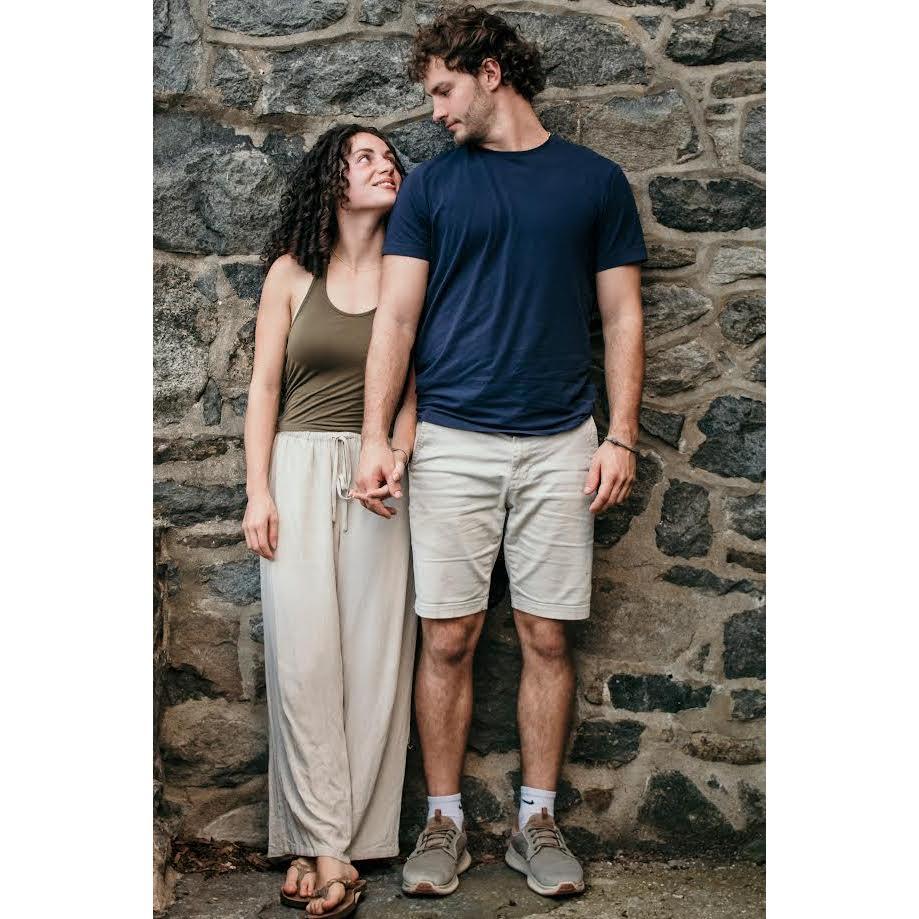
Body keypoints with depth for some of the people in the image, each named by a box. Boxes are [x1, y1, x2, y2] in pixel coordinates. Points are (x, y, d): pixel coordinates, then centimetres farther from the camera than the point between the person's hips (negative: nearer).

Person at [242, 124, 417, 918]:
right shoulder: (292, 272, 6)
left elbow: (417, 386, 4)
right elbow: (265, 386, 5)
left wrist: (395, 457, -14)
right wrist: (257, 491, -2)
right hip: (300, 468, 0)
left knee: (374, 652, -2)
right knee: (303, 653, -7)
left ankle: (345, 838, 7)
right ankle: (322, 843, 0)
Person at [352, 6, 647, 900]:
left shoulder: (595, 180, 7)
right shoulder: (430, 185, 8)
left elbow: (622, 317, 7)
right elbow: (397, 317, 3)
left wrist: (621, 437, -2)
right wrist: (375, 438, -7)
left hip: (561, 444, 0)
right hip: (452, 443, 0)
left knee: (546, 638, 5)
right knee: (447, 639, 2)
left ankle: (537, 819, 19)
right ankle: (444, 820, 17)